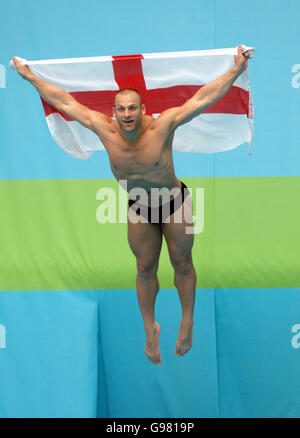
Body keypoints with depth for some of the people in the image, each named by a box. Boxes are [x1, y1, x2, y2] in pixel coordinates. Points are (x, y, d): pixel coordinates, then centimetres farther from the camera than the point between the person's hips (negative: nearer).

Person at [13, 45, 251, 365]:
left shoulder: (162, 126, -28)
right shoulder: (106, 130, -20)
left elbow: (203, 98, -30)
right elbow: (64, 101, -13)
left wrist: (236, 70, -36)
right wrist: (30, 76, -8)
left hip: (175, 203, -2)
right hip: (139, 209, 3)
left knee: (182, 264, 10)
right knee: (145, 268, 11)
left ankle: (187, 321, 30)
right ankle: (150, 328, 28)